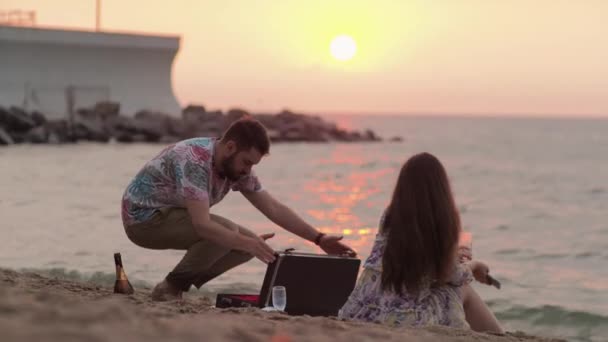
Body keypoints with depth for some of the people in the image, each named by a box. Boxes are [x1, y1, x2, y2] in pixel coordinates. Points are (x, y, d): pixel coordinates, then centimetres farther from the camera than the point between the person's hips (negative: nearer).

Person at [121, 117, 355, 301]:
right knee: (228, 233, -28)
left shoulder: (237, 168, -4)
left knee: (247, 242, -3)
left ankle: (179, 284, 4)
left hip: (172, 216, 9)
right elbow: (203, 225, -38)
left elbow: (274, 209, 0)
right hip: (143, 215, -9)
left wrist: (318, 239, -7)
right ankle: (170, 288, -13)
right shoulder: (194, 161, -31)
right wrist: (247, 243, -48)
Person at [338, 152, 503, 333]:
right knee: (463, 290, 21)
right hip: (406, 323, -5)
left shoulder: (389, 218, 3)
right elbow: (452, 276, 4)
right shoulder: (443, 222, -7)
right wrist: (472, 265, 26)